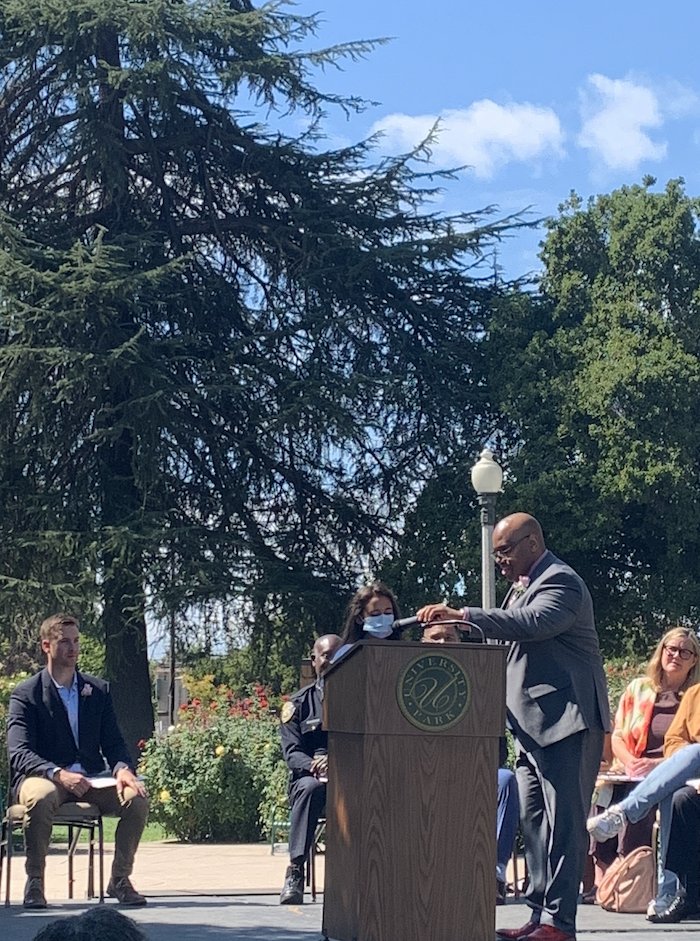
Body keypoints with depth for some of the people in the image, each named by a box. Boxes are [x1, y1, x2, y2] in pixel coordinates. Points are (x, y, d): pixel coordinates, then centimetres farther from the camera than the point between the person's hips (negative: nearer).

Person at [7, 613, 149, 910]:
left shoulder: (99, 690, 13)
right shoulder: (25, 694, 0)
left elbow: (113, 743, 10)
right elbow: (19, 754, -11)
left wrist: (123, 769, -15)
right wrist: (59, 774, -30)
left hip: (90, 780, 4)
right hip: (43, 777, -4)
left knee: (137, 798, -23)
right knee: (41, 798, -39)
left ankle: (120, 879, -6)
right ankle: (34, 882, -22)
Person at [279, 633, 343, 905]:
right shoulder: (298, 704, 12)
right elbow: (291, 752, 1)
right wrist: (314, 765, -23)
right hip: (308, 778, 0)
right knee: (311, 787, -37)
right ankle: (295, 871, -38)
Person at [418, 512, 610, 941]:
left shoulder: (561, 582, -13)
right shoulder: (524, 584, 18)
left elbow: (534, 623, -32)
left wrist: (463, 615, -36)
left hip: (566, 721, -10)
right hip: (533, 726, 10)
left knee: (564, 821, -8)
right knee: (534, 820, 11)